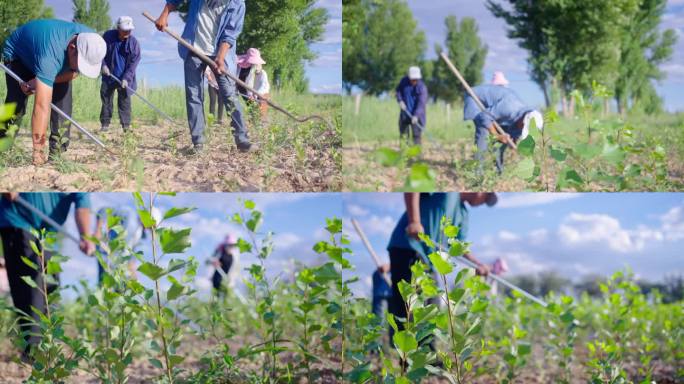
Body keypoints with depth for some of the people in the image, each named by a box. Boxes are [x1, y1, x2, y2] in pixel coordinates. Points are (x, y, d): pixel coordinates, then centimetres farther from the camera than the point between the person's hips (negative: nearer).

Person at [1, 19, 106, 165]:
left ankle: (58, 153, -9)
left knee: (63, 103, -12)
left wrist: (40, 82, -29)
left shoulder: (90, 42, -29)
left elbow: (73, 73, -13)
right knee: (16, 104, -20)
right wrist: (38, 151, -51)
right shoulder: (49, 55, -47)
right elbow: (42, 107, -50)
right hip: (19, 54, -5)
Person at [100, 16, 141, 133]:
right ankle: (105, 123, 10)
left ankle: (126, 125, 2)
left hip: (124, 78, -1)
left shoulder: (134, 42, -9)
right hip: (108, 75, 1)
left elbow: (134, 62, -10)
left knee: (124, 100, -1)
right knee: (106, 99, 4)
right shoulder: (108, 36, -7)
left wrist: (126, 78, -17)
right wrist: (103, 65, -10)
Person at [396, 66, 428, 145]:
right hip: (405, 111, 5)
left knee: (416, 134, -7)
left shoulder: (422, 87, -20)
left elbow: (421, 103, -26)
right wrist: (400, 100, -6)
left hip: (416, 113, -5)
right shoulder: (404, 81, -7)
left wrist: (416, 115, -37)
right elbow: (398, 90, 12)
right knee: (403, 133, 14)